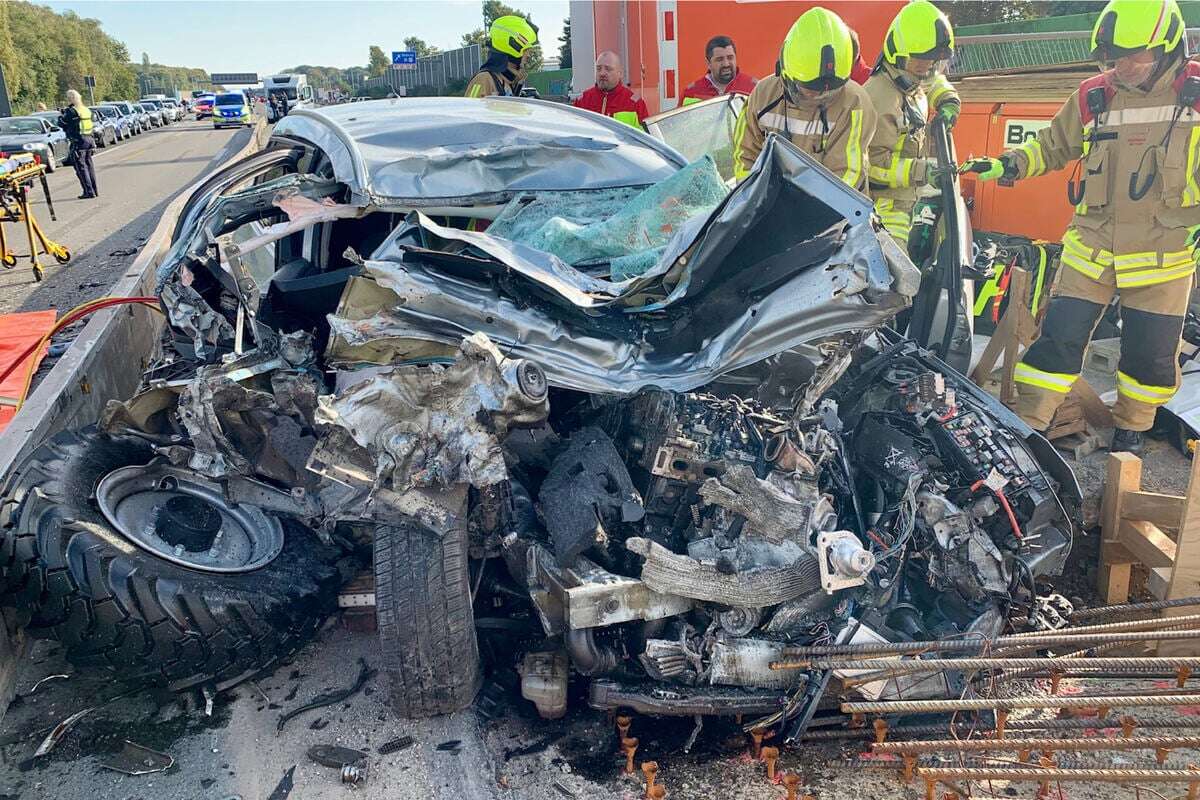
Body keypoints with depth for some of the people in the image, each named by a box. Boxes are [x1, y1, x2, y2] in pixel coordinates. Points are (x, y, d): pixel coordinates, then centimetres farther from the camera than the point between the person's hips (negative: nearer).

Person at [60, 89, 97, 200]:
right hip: (89, 140, 7)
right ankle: (94, 190, 17)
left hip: (78, 142, -7)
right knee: (89, 165, 15)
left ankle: (89, 191, -8)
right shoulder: (86, 110, 9)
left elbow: (63, 124, -4)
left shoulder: (71, 111, -12)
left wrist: (63, 115, 14)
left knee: (81, 167, -3)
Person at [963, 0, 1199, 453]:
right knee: (1060, 335, -5)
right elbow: (1053, 146, 16)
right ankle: (1025, 425, 3)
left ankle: (1130, 430, 30)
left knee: (1152, 352, 8)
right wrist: (1007, 166, 1)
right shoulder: (1093, 98, 3)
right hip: (1093, 243, 1)